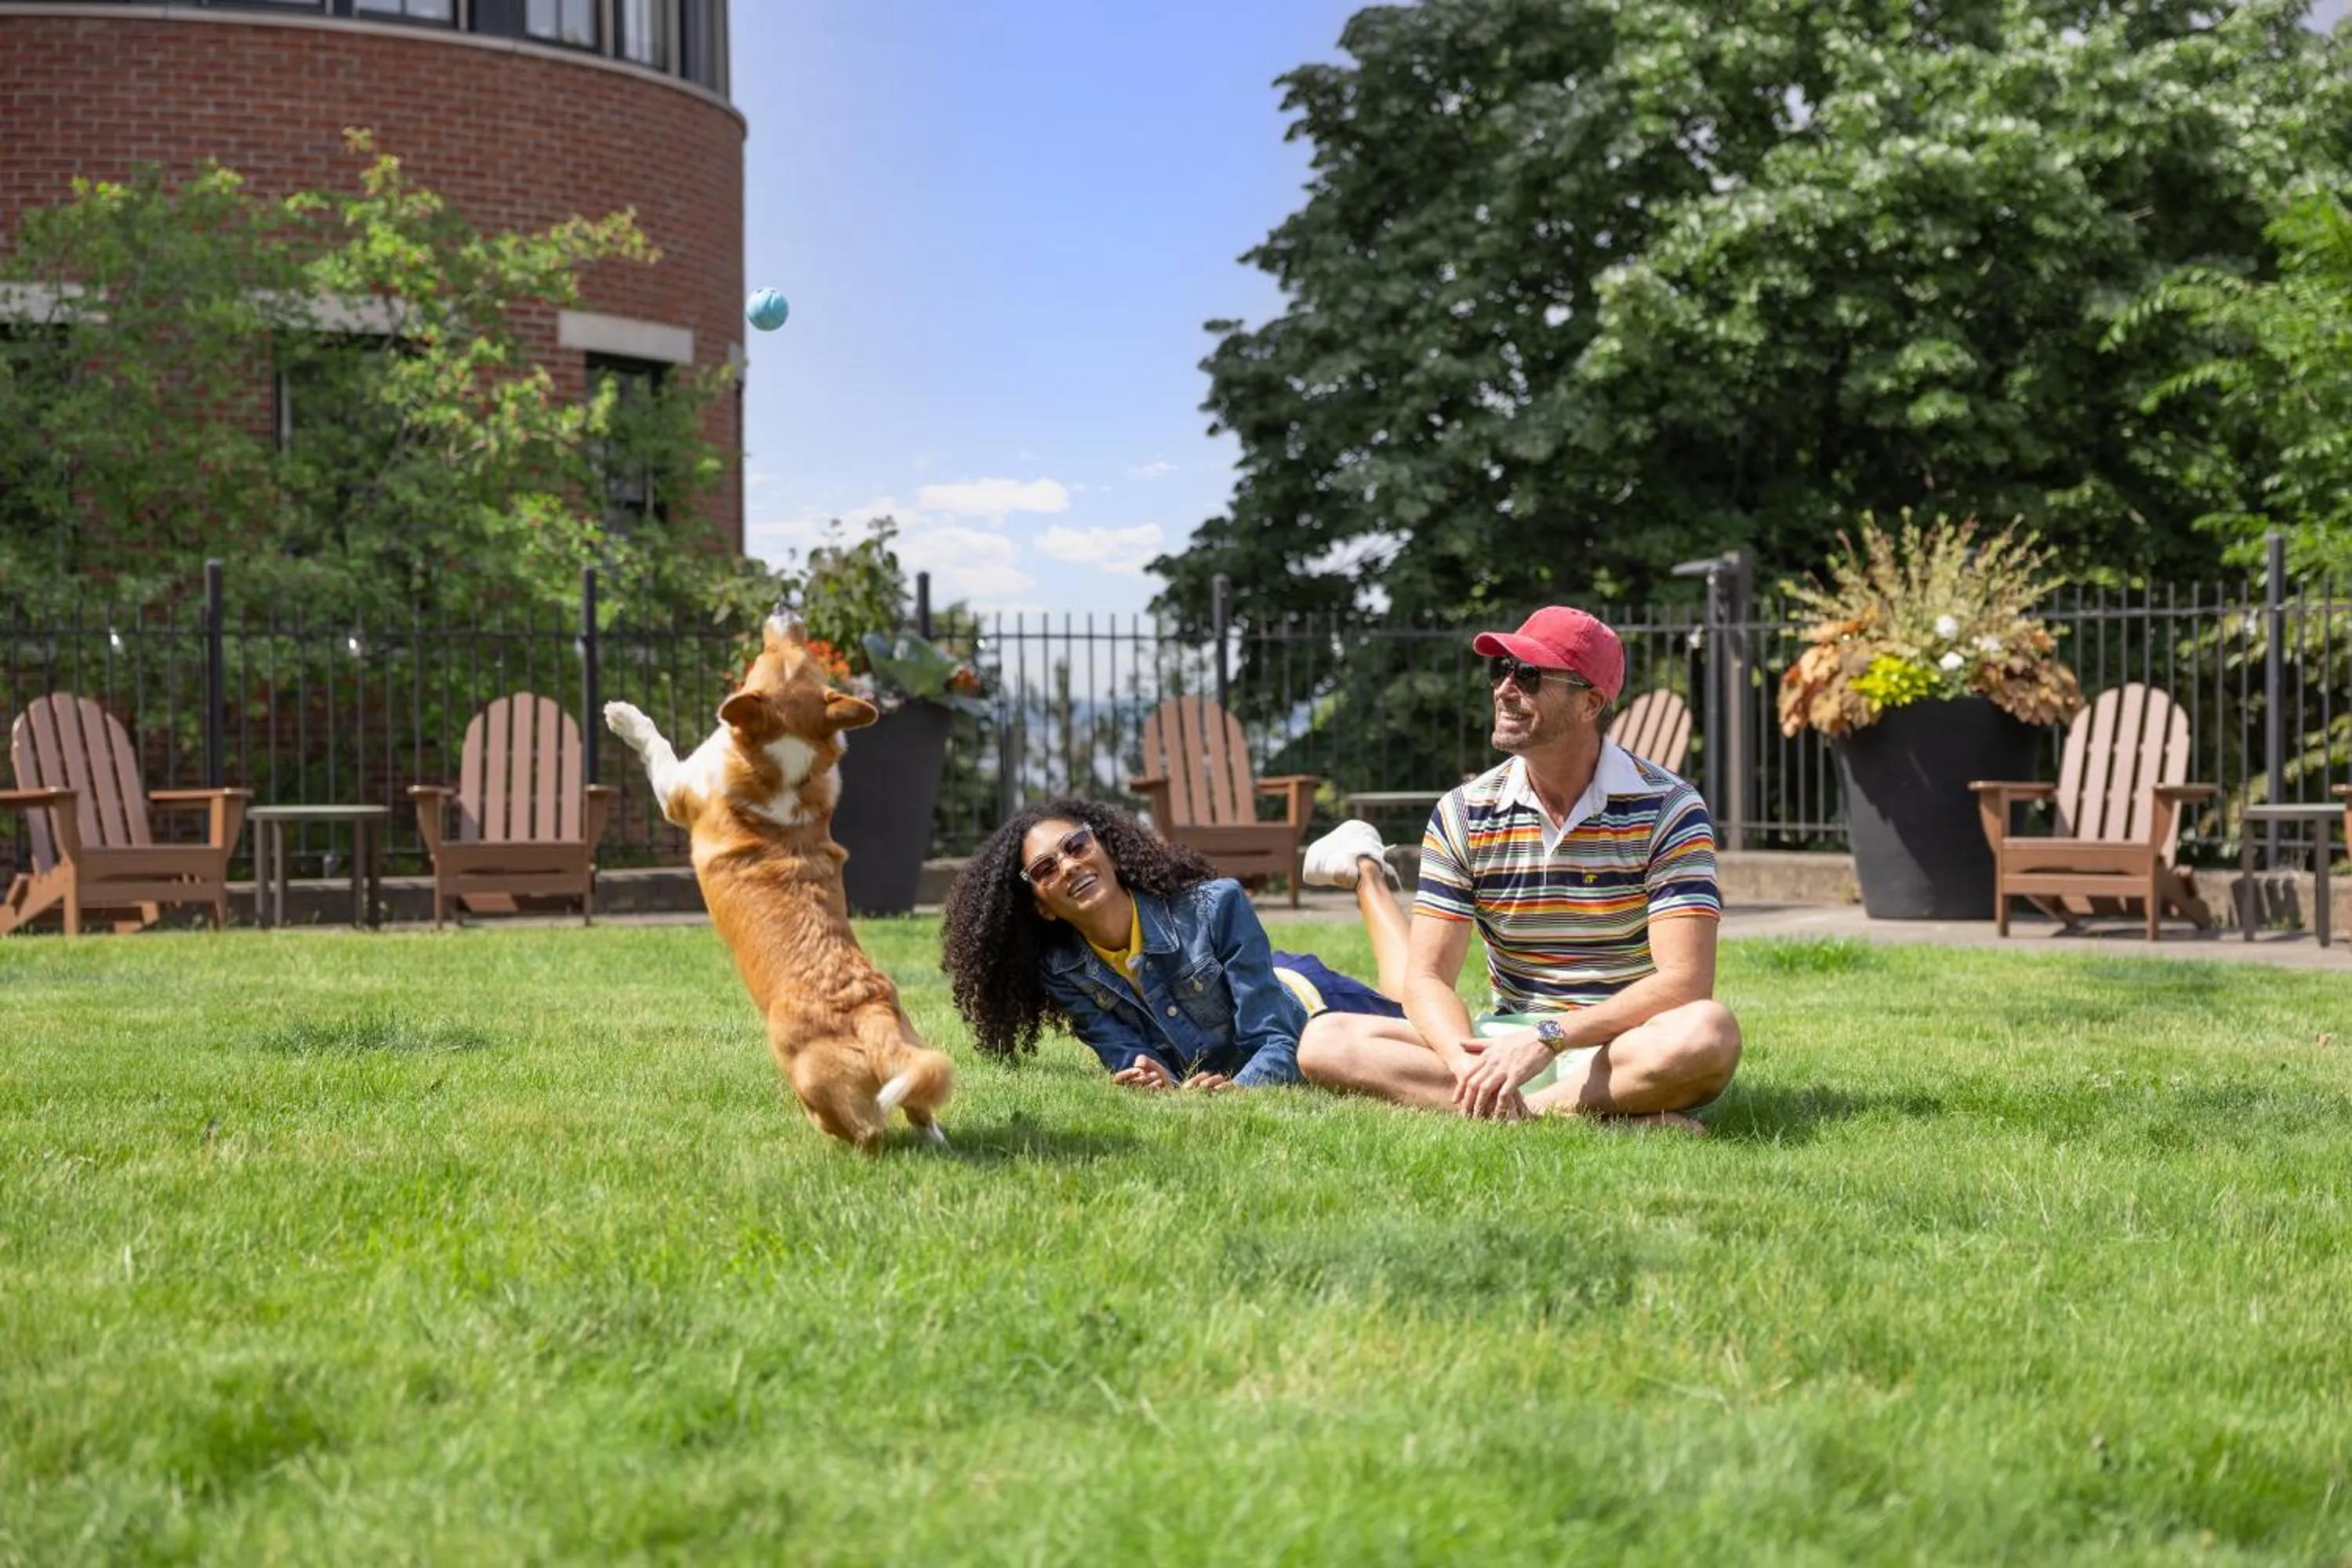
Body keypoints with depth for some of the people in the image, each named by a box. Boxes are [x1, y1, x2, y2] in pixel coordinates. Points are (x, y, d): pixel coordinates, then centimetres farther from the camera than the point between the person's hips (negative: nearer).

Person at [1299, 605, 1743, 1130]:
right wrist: (1467, 1062, -25)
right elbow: (1426, 978, -2)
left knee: (1709, 1034, -37)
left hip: (1629, 1053, -4)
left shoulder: (1668, 809, -6)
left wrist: (1547, 1039, -28)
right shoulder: (1462, 814, 4)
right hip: (1508, 1042, 4)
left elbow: (1683, 981, -17)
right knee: (1324, 1044, -20)